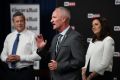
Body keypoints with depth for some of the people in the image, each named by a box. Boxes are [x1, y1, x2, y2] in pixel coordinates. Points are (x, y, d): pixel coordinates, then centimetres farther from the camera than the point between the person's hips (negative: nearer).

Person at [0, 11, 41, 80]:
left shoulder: (32, 36, -6)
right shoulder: (9, 37, 9)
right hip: (11, 72, 4)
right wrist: (7, 58, -9)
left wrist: (20, 58, -19)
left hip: (26, 72, -4)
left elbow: (37, 55, -12)